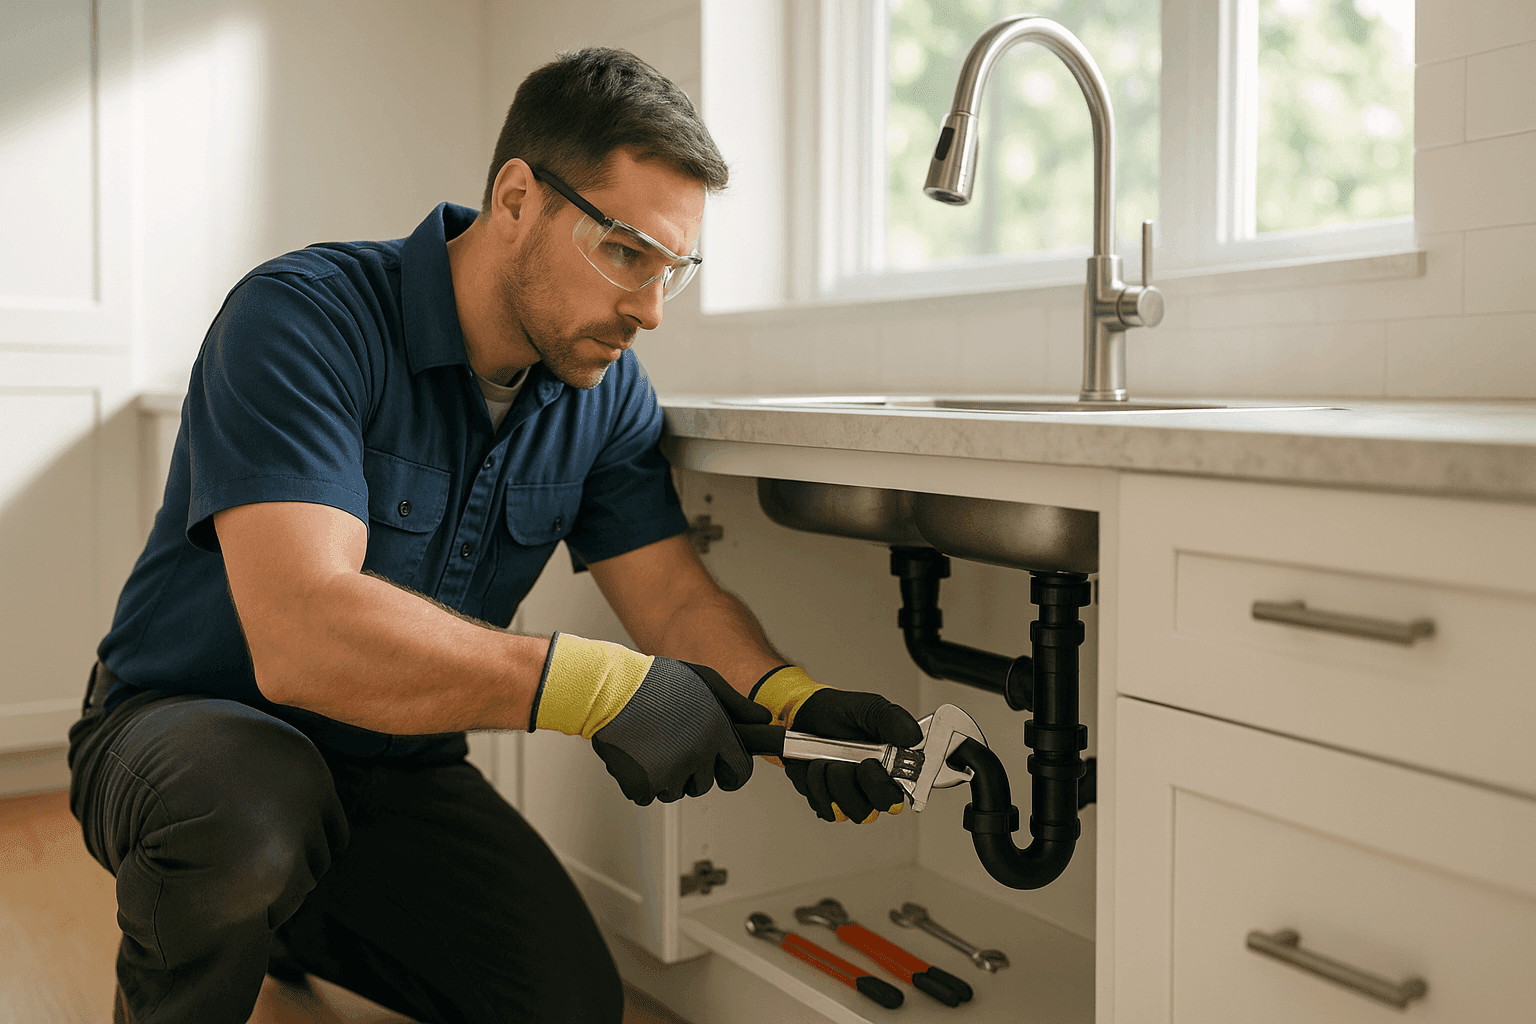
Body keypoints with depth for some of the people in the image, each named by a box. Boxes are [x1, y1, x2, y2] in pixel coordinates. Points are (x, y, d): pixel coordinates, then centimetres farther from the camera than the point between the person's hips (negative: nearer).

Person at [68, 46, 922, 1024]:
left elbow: (677, 594, -8)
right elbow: (301, 637, -37)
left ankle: (306, 922, 23)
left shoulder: (606, 388, -5)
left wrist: (790, 703, -29)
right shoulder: (306, 318, -26)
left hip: (399, 763, 6)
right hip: (189, 725, -5)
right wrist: (596, 686, -43)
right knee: (254, 815, -38)